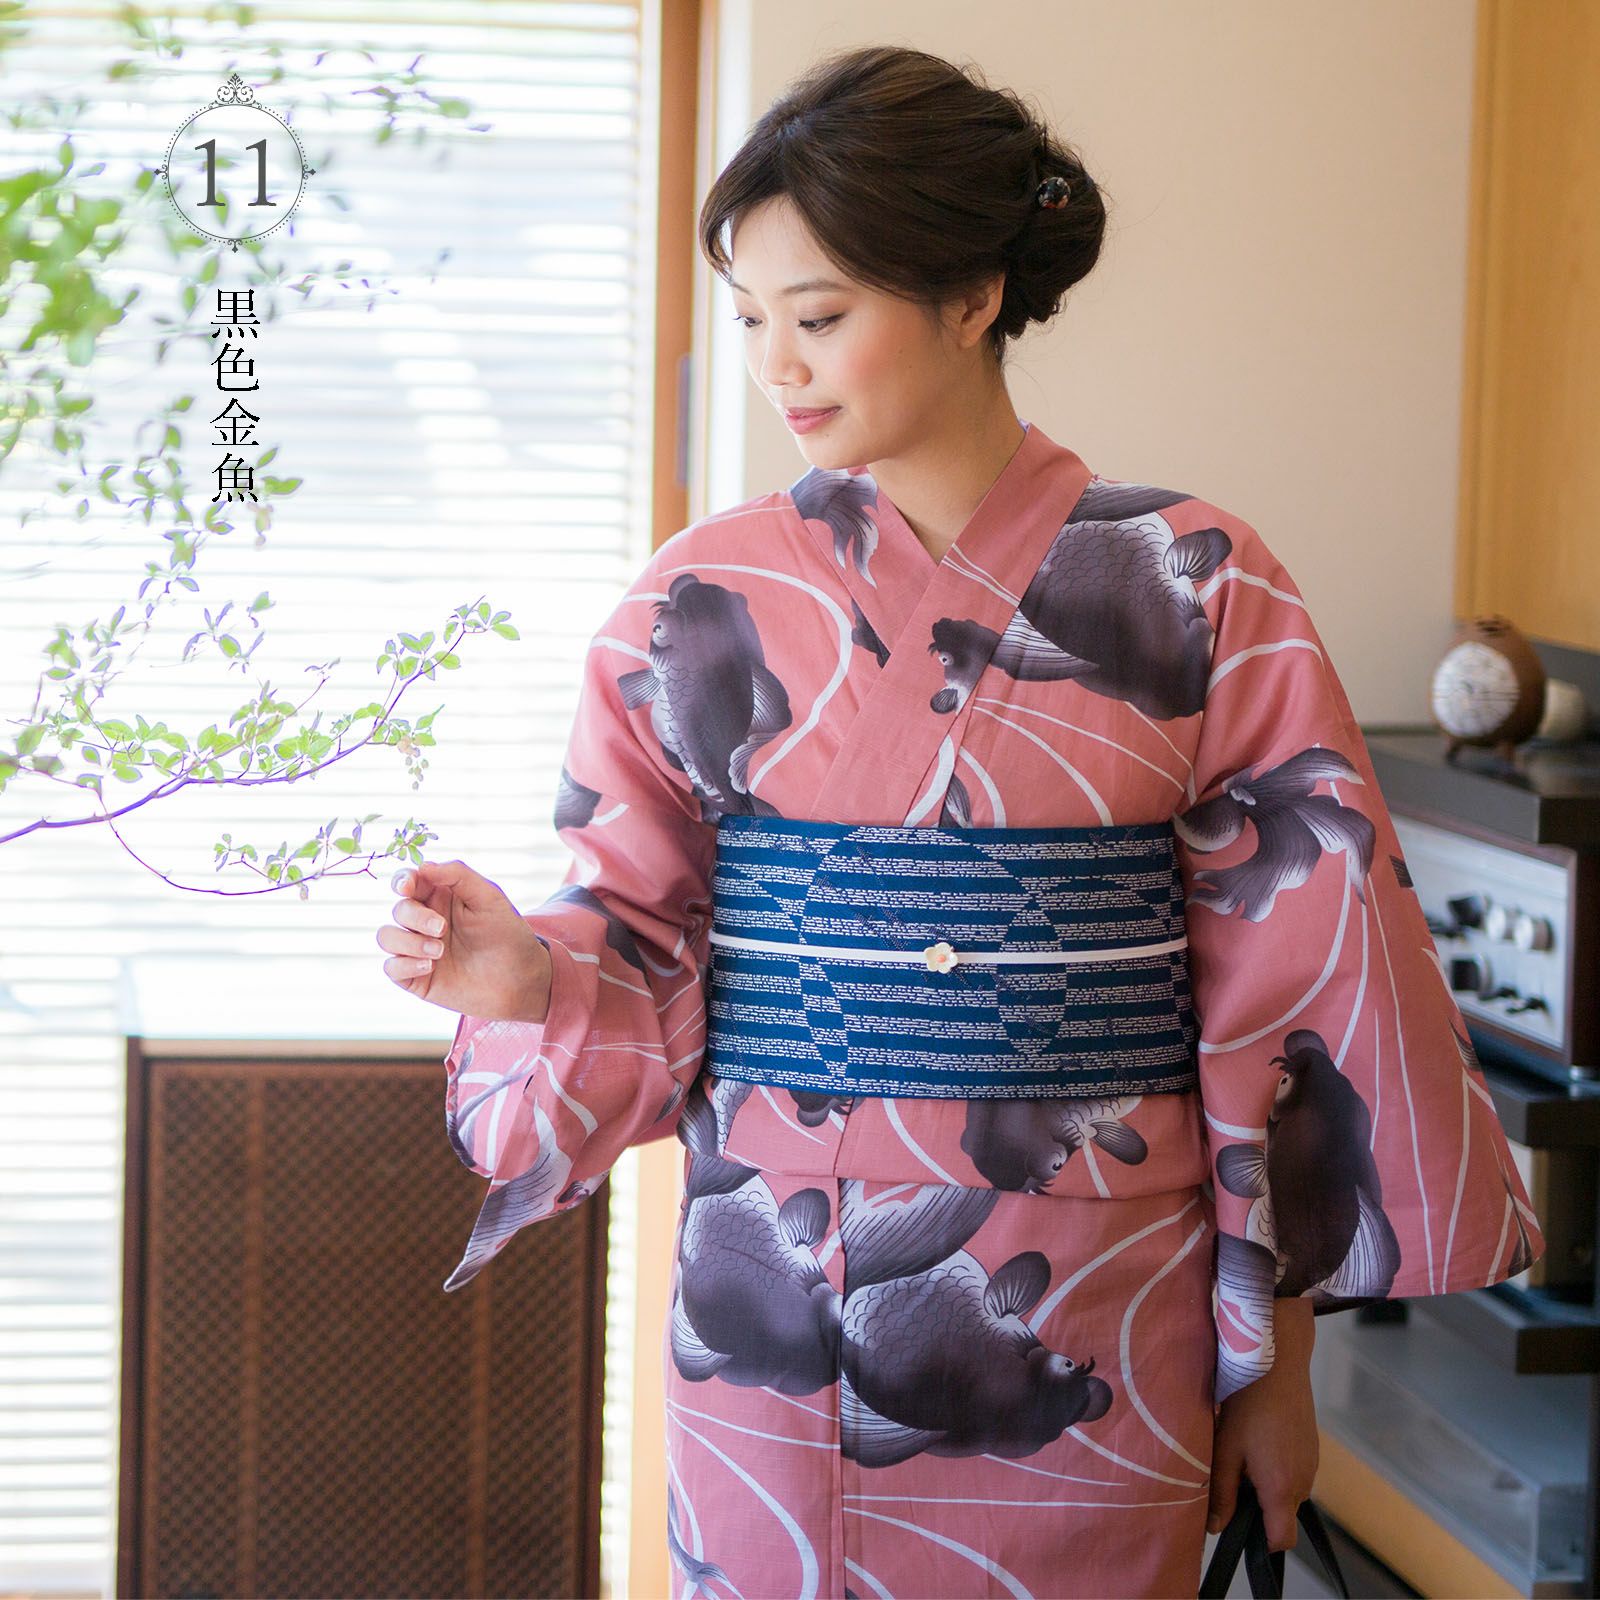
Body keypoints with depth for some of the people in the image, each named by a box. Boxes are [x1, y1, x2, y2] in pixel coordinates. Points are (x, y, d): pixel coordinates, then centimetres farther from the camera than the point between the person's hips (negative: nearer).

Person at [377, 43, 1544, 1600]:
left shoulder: (1199, 594, -5)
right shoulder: (703, 601, 0)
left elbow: (1288, 984, -2)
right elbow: (645, 945, 5)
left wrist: (1275, 1353, 0)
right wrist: (526, 976, -18)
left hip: (1095, 1344, -1)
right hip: (779, 1327, 1)